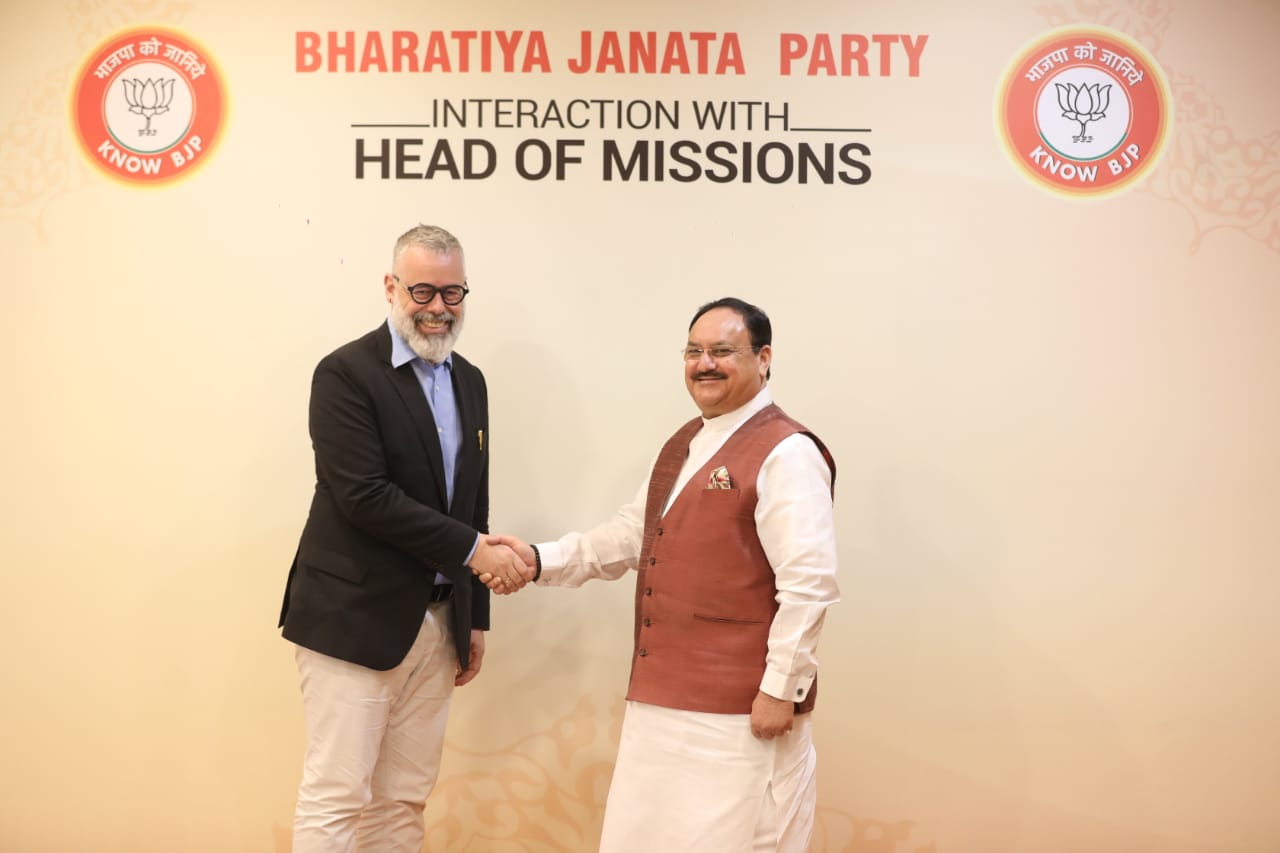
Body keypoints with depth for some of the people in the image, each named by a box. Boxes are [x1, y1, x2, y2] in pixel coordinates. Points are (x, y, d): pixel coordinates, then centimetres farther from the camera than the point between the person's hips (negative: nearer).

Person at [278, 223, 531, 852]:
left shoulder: (469, 381, 12)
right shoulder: (346, 373, -9)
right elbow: (364, 496, -19)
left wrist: (475, 615, 15)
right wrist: (474, 549, -17)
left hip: (438, 622, 6)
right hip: (354, 618, -6)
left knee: (404, 800, 11)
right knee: (336, 796, -2)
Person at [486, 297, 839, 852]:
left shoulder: (786, 453, -14)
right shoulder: (682, 446, 15)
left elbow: (807, 585, -18)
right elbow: (630, 534, 17)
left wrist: (781, 689, -18)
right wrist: (540, 560, 4)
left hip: (739, 710, -8)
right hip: (662, 698, 9)